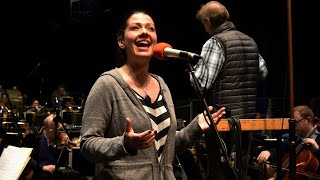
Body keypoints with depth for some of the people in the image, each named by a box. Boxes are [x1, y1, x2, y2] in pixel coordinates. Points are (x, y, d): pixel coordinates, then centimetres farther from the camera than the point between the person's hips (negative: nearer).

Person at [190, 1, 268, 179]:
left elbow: (202, 83, -17)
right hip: (248, 116, 8)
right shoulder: (250, 41, 11)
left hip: (223, 117, -7)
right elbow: (263, 72, 21)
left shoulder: (215, 43, -12)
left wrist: (193, 70, 2)